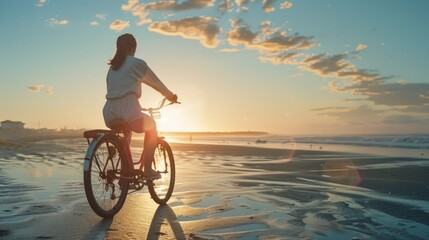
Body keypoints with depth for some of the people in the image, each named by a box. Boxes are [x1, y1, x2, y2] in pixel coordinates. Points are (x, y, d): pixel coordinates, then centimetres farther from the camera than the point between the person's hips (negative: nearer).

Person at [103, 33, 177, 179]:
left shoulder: (112, 66, 21)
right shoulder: (137, 63, 4)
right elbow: (156, 83, 10)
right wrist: (171, 96, 28)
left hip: (109, 114, 6)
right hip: (128, 111, -6)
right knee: (151, 126, 22)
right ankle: (148, 170, 17)